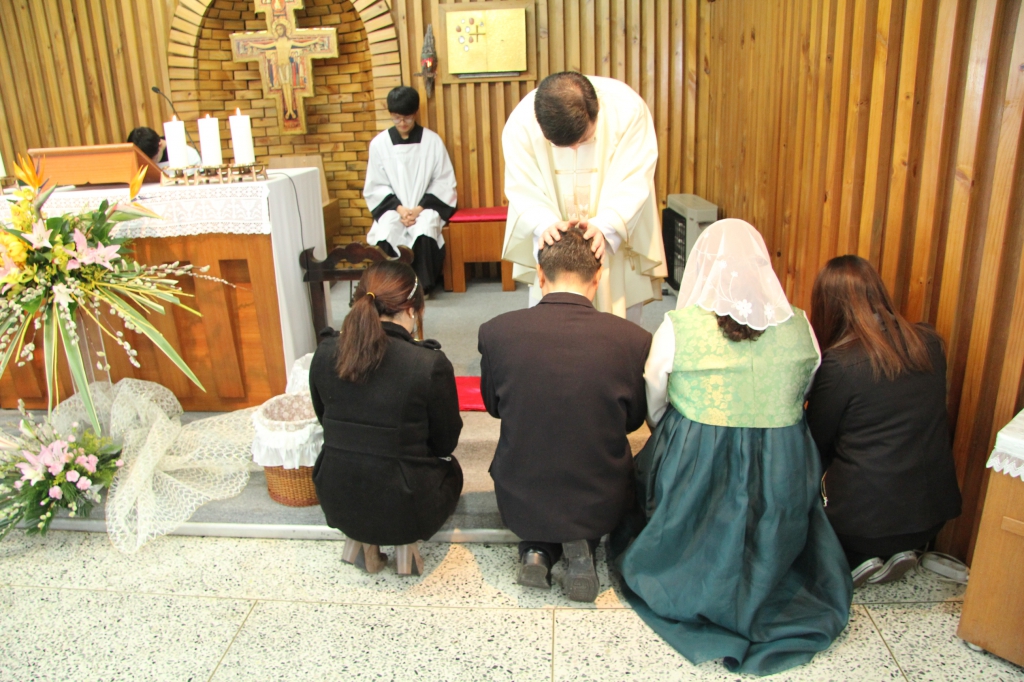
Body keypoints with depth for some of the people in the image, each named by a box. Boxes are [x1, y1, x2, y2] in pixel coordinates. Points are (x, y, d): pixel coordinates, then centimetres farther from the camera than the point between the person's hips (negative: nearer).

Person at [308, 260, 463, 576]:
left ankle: (361, 539, 16)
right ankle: (406, 540, 10)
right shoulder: (430, 364, -20)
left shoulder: (325, 354, -8)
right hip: (403, 510, -3)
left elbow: (326, 420, 8)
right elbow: (446, 442, -5)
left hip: (338, 504, 4)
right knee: (449, 467, 29)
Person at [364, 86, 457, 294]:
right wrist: (399, 208, -12)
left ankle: (424, 286, -11)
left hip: (426, 207, -1)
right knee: (383, 238, -29)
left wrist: (420, 208, -12)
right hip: (393, 208, 1)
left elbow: (444, 182, 0)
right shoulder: (379, 143, 0)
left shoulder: (432, 141, -2)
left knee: (424, 233, -33)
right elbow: (376, 186, 3)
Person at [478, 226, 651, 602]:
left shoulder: (496, 331, -16)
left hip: (520, 504, 1)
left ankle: (537, 550, 10)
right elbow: (634, 419, 0)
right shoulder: (634, 339, -17)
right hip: (599, 507, 0)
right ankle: (579, 546, 8)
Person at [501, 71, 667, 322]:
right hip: (552, 244, 1)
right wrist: (545, 224, -35)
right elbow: (523, 189, -15)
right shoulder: (522, 122, -16)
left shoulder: (628, 109, -19)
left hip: (620, 240, 0)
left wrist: (605, 226, -36)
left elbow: (633, 182, -20)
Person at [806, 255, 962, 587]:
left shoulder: (839, 363, -19)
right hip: (933, 515, 6)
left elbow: (816, 443, -6)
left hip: (865, 518, -6)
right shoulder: (929, 343, -2)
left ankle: (854, 559, 1)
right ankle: (898, 550, 12)